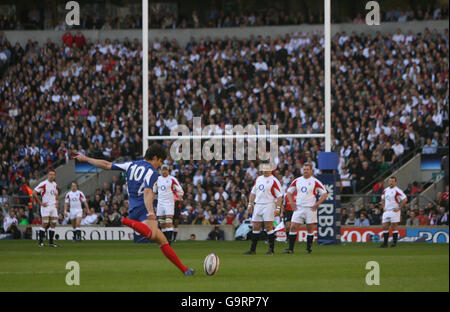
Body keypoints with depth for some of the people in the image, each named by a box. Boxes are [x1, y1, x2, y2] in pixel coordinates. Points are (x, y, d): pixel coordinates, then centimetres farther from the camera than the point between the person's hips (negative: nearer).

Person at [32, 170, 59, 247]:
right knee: (45, 223, -12)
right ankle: (41, 242, -7)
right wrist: (40, 203, -12)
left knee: (53, 224, 5)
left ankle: (51, 242, 12)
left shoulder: (55, 185, 12)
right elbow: (34, 193, -12)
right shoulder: (43, 184, -10)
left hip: (53, 206, 7)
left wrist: (56, 202, 13)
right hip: (45, 206, -7)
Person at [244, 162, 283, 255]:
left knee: (269, 227, -9)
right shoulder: (258, 179, 15)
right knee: (255, 227, 6)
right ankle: (252, 249, 10)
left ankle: (271, 249, -2)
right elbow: (253, 192, 22)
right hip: (258, 205, 6)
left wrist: (278, 208, -16)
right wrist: (250, 204, 14)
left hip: (268, 205, -6)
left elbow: (279, 196, -8)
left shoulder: (274, 181, -6)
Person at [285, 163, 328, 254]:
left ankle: (308, 249, 11)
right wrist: (292, 203, 7)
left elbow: (325, 194, -2)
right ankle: (290, 249, -2)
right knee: (293, 227, -5)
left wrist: (317, 204, -9)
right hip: (298, 208, 3)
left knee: (310, 229, 1)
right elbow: (289, 191, 19)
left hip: (310, 208, -3)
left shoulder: (315, 182, -3)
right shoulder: (297, 181, 9)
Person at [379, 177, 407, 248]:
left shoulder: (397, 190, -10)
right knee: (384, 226, 2)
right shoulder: (385, 190, 12)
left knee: (394, 227, -4)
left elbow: (405, 199, -15)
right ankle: (385, 243, 8)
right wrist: (383, 207, 14)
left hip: (394, 211, -7)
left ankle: (394, 242, 3)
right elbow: (383, 199, 29)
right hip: (386, 211, 7)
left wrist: (399, 208, -15)